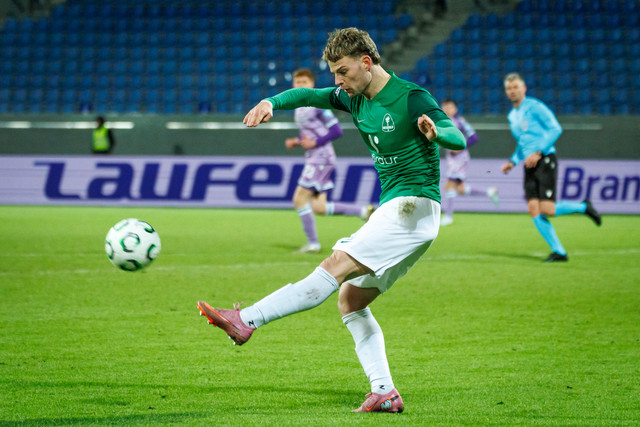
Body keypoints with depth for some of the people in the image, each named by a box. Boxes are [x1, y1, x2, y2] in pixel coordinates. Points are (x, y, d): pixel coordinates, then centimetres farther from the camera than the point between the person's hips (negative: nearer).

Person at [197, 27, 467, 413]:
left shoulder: (412, 99, -12)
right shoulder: (357, 100, 12)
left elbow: (459, 140, -20)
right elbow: (312, 96, 11)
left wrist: (435, 132, -42)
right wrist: (272, 102, -9)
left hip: (414, 208, -9)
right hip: (393, 211, 10)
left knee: (336, 267, -19)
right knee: (350, 299, 4)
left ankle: (245, 321, -26)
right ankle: (384, 393, -1)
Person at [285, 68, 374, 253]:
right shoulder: (300, 107, 15)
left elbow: (336, 131, -15)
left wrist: (314, 143, -19)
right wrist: (296, 141, 10)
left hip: (321, 157, -9)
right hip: (312, 159, 9)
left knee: (300, 199, -11)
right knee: (318, 208, 5)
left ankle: (312, 243, -4)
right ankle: (363, 211, 13)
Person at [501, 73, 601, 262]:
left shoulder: (534, 107, -5)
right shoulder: (512, 116, 19)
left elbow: (555, 129, -12)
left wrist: (538, 152, -18)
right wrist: (513, 161, 15)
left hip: (545, 161, -7)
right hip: (529, 166, 7)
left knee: (547, 209, -17)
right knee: (534, 210, -7)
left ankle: (583, 207, 10)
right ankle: (559, 252, -2)